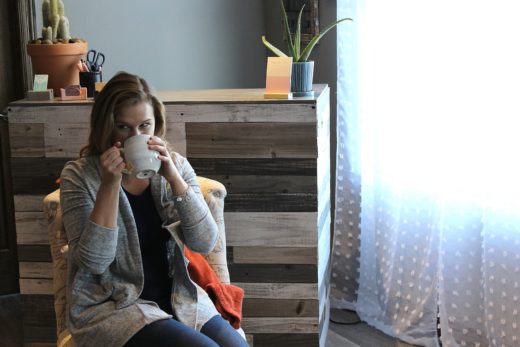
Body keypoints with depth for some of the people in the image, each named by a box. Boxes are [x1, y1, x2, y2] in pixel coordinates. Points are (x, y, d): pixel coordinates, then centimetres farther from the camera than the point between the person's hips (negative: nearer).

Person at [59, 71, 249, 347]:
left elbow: (204, 243, -8)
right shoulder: (80, 176, -7)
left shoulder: (175, 165, 2)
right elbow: (94, 261, -16)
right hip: (110, 306, -4)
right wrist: (110, 184, -22)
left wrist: (173, 177, -19)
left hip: (177, 297, 4)